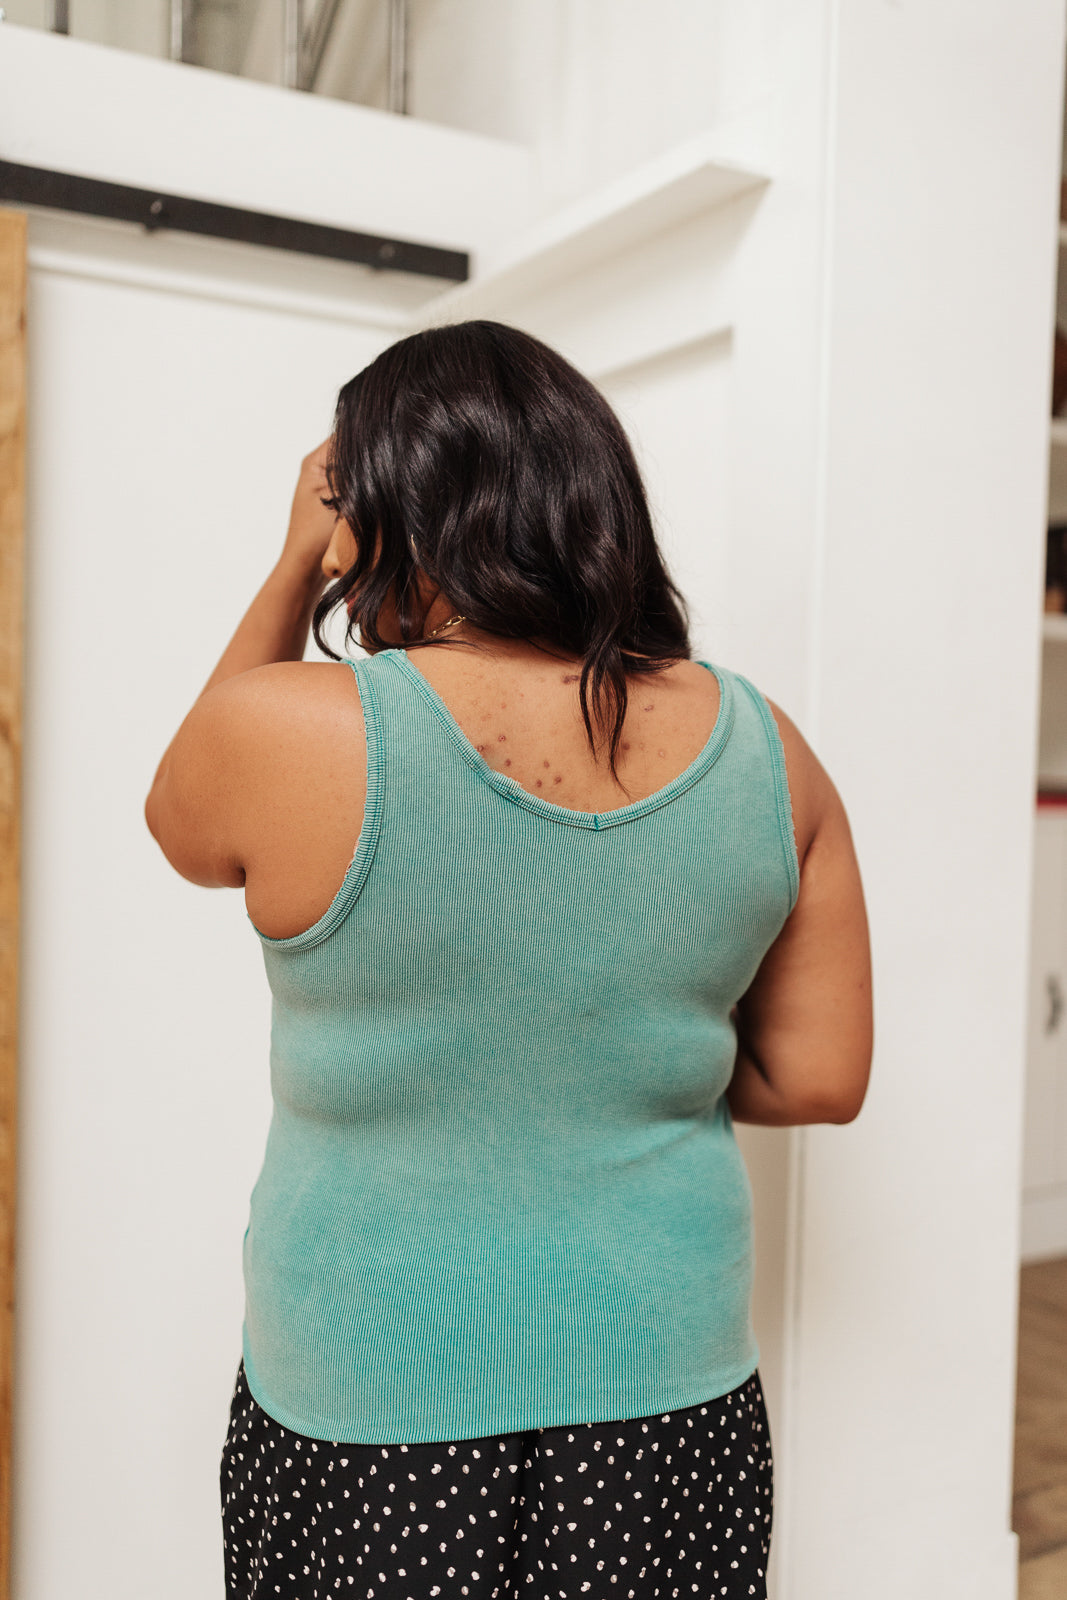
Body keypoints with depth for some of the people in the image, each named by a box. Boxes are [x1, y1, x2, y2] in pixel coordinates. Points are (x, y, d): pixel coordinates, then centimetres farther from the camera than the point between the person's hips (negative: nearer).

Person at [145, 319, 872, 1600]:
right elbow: (818, 1080, -3)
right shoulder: (763, 750, -9)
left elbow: (183, 821, 4)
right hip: (670, 1399, 3)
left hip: (371, 1411, -2)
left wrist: (298, 566, 2)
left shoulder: (288, 730, -20)